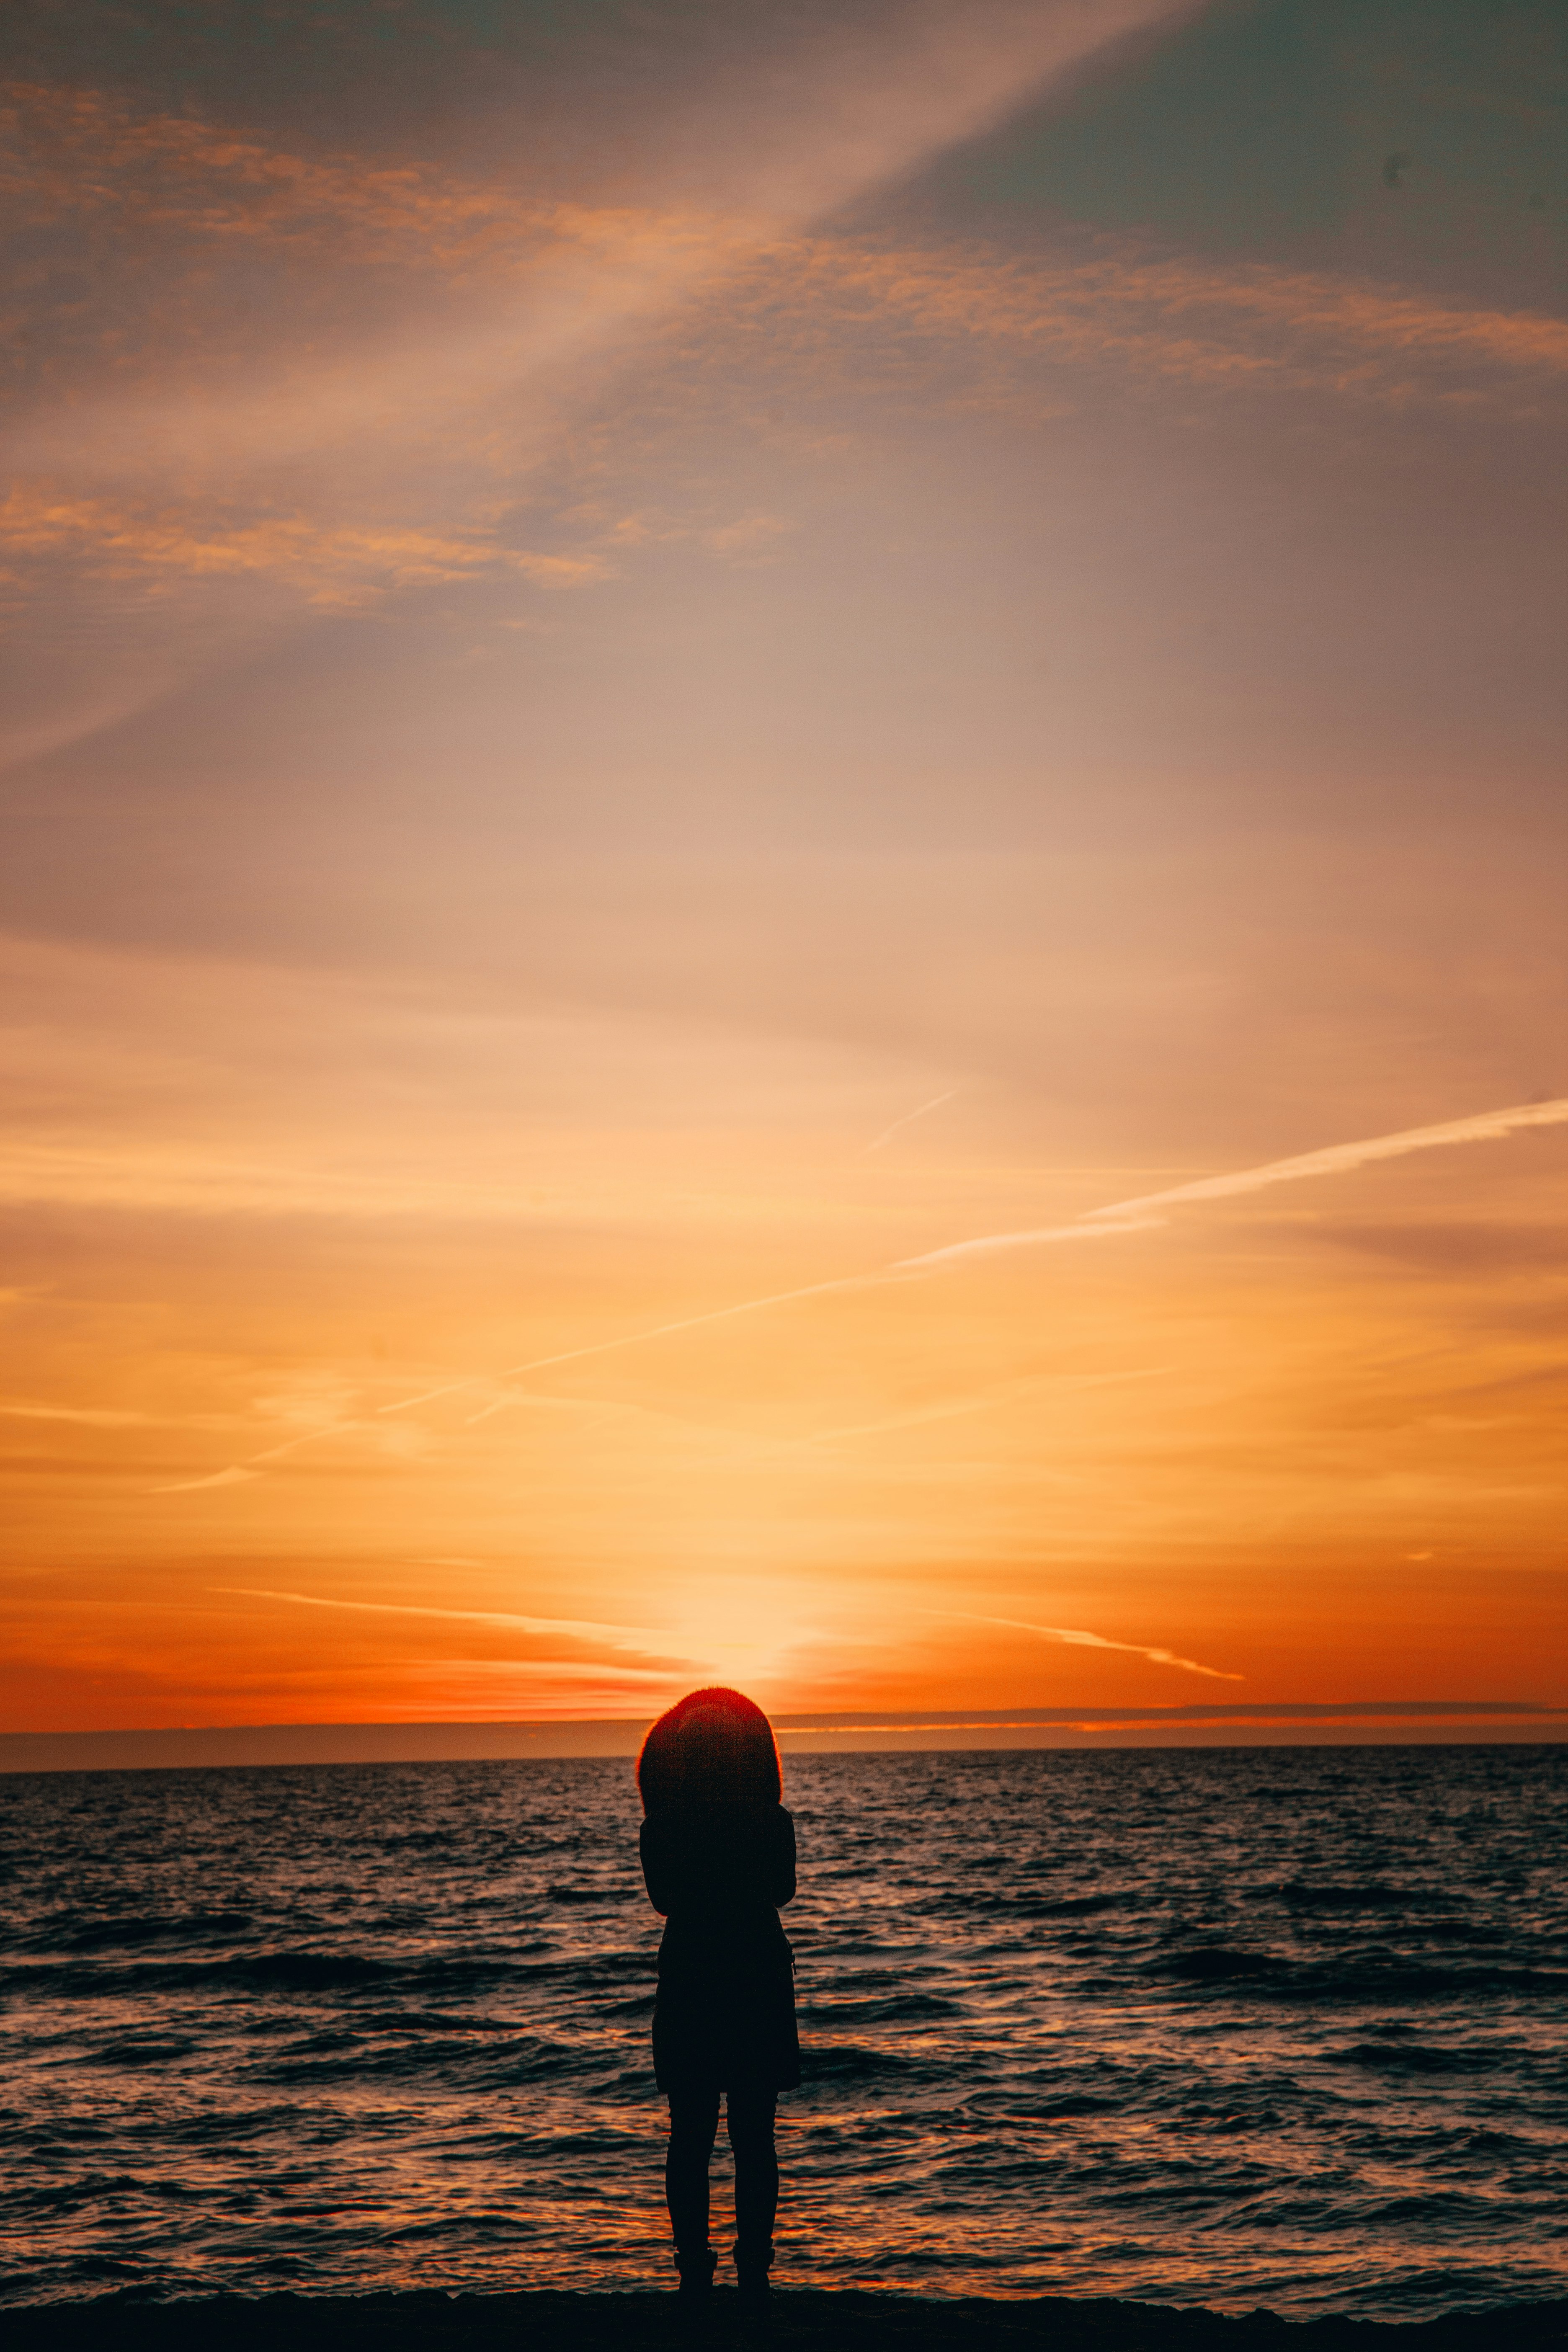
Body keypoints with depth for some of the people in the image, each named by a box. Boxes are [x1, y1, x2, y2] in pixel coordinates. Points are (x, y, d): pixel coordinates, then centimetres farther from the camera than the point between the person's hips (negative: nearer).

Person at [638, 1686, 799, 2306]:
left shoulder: (663, 1829, -11)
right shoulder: (773, 1823, -11)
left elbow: (664, 1900, 5)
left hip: (688, 1985, 0)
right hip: (761, 1982, 0)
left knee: (690, 2138, 10)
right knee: (754, 2138, 10)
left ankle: (695, 2273, 10)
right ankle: (753, 2273, 11)